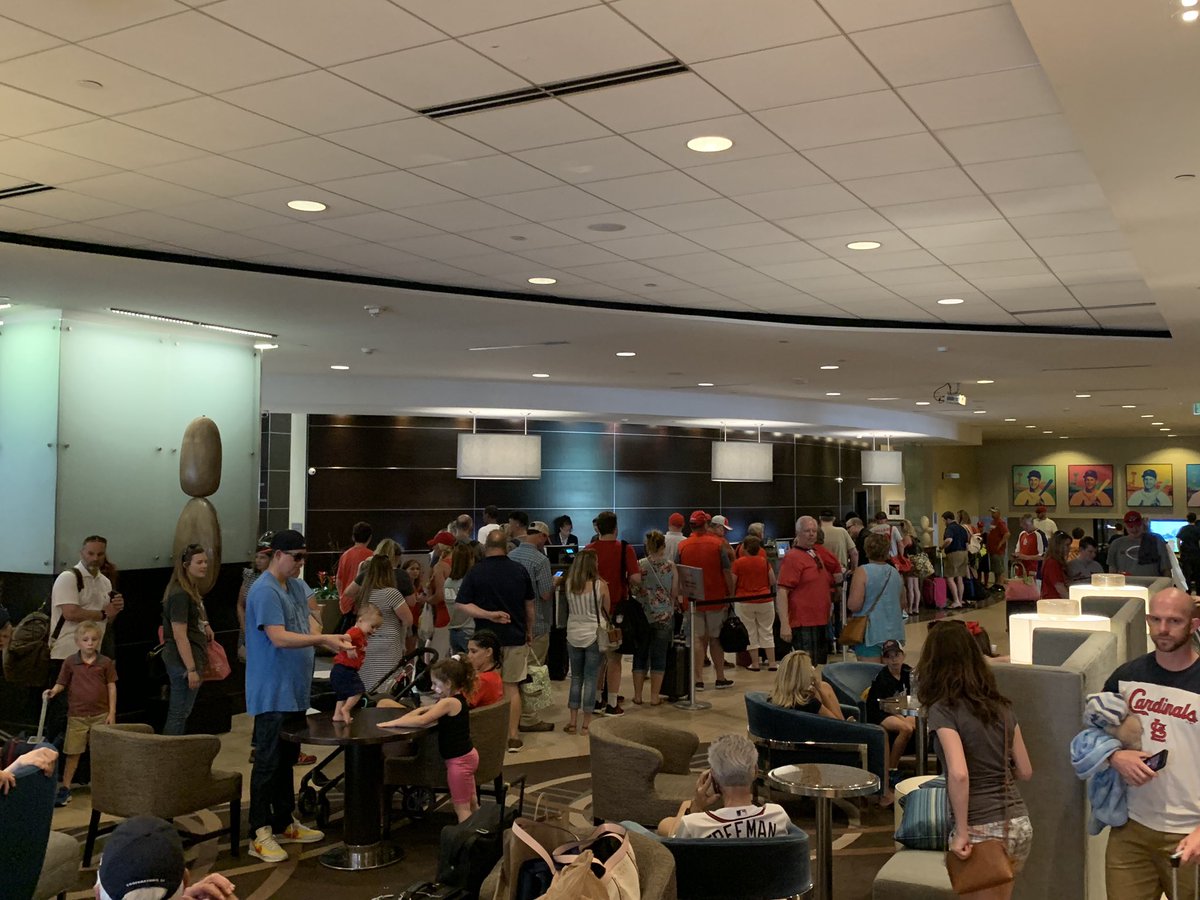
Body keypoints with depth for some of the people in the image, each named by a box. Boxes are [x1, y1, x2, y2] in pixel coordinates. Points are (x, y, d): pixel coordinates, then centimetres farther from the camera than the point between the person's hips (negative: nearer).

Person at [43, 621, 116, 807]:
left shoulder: (106, 663, -1)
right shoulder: (70, 662, 0)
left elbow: (111, 687, 1)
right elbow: (62, 683, 6)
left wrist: (112, 712, -2)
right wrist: (53, 691, -17)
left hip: (100, 715, 0)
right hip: (77, 716, 0)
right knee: (72, 752, 4)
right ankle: (65, 788, 11)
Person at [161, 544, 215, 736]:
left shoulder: (192, 590, 12)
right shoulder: (180, 594, -17)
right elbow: (179, 636, -21)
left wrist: (204, 626, 10)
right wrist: (191, 669, -22)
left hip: (192, 657, 10)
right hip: (183, 661, -10)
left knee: (178, 713, 15)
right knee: (179, 714, -3)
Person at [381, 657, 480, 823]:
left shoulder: (449, 702, -22)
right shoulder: (457, 699, 8)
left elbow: (422, 720, -30)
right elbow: (425, 710, 14)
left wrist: (393, 723, -24)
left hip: (459, 760, -10)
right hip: (467, 755, 10)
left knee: (461, 808, 0)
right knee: (471, 803, 20)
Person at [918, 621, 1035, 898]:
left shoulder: (943, 711, -11)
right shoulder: (1001, 706, 6)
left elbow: (958, 774, -24)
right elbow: (1025, 771, 12)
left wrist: (961, 832, -16)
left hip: (982, 830, -6)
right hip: (1019, 824, 6)